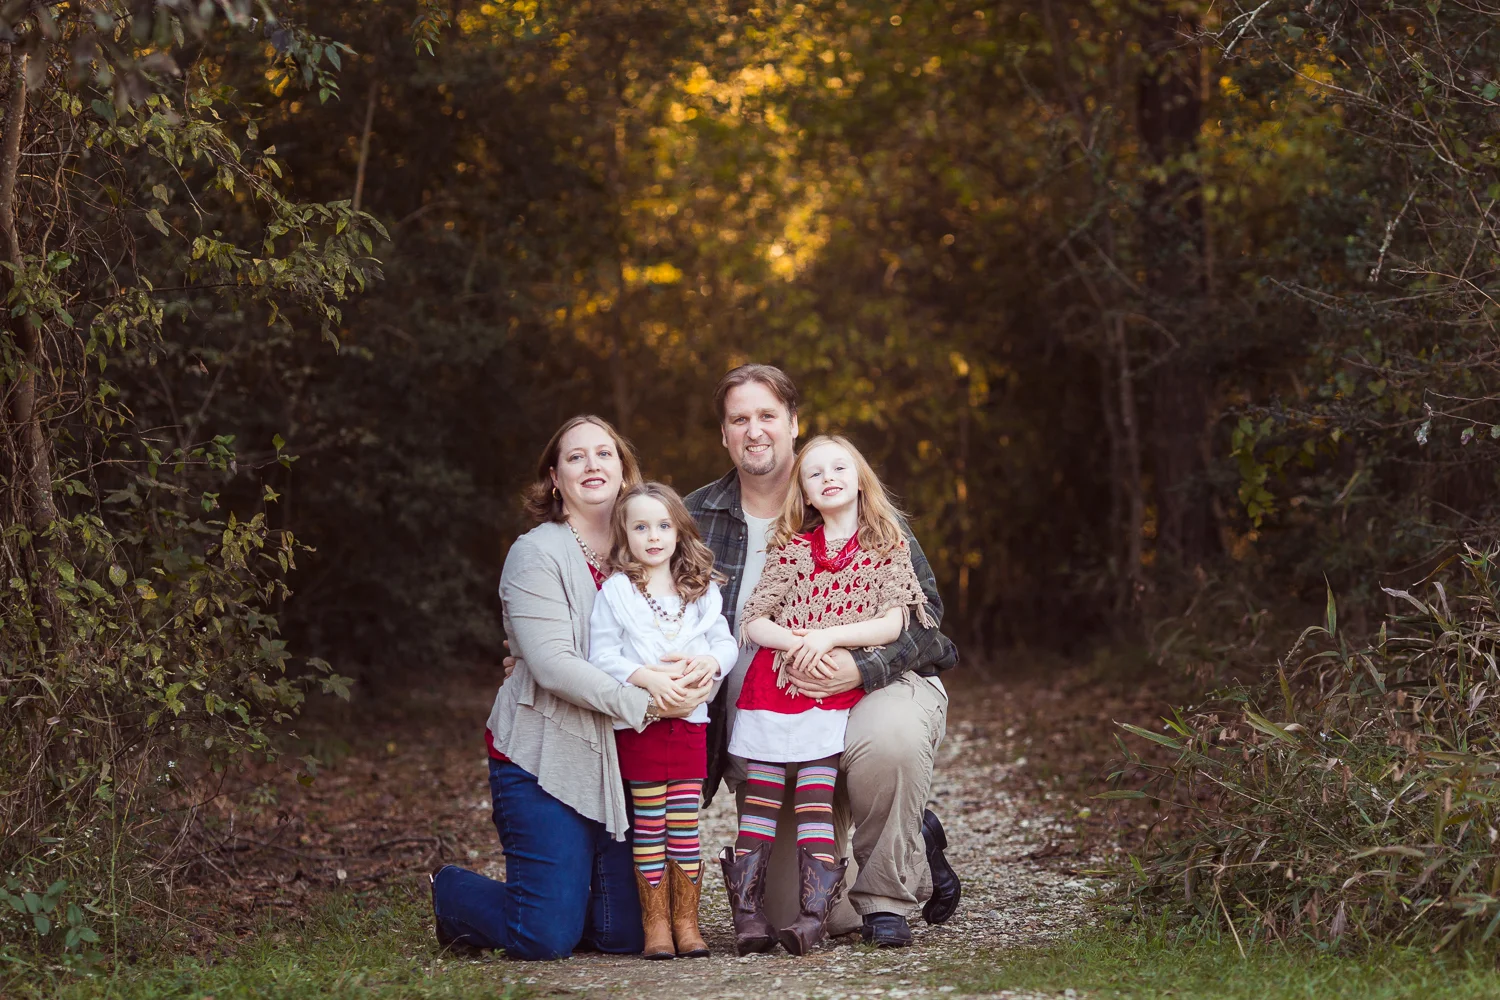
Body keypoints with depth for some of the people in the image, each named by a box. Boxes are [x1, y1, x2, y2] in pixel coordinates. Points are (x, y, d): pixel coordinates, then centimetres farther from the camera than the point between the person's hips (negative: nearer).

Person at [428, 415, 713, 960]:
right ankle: (453, 893, 21)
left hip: (621, 762, 5)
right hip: (546, 756, -5)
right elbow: (553, 663, -17)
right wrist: (643, 704, -26)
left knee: (624, 934, -2)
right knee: (549, 937, -9)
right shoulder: (537, 553, -6)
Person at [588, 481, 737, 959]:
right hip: (637, 722, -2)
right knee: (649, 825, 2)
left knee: (685, 824, 3)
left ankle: (686, 922, 11)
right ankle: (656, 924, 9)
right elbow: (601, 656, -7)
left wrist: (710, 662, -12)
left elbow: (727, 642, 10)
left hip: (690, 720, 3)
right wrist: (647, 678, -19)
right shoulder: (615, 592, -2)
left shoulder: (701, 590, 10)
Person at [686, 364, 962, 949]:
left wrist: (860, 669, -26)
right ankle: (914, 850, 28)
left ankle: (887, 896, -14)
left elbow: (923, 608, -8)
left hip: (875, 687, -3)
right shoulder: (696, 520, 4)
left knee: (888, 738, -42)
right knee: (792, 915, -3)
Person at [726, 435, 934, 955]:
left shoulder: (887, 548, 8)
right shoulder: (791, 548, 12)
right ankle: (747, 912, -3)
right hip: (773, 685, 2)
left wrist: (827, 637, -13)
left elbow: (893, 623, -2)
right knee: (760, 798, -4)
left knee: (814, 799, -12)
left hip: (835, 692, -2)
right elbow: (752, 622, 6)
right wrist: (794, 641, -14)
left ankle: (813, 914, -14)